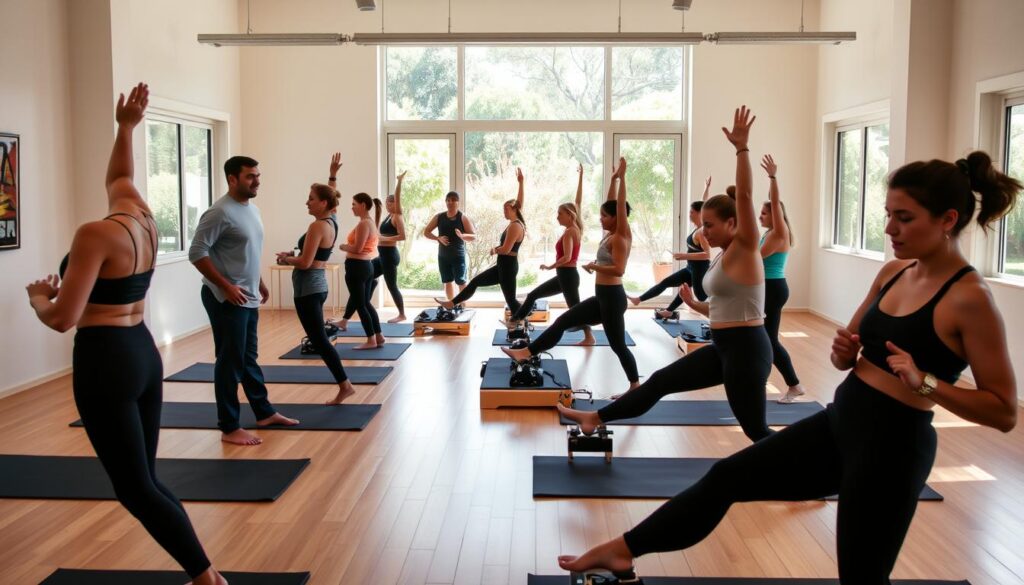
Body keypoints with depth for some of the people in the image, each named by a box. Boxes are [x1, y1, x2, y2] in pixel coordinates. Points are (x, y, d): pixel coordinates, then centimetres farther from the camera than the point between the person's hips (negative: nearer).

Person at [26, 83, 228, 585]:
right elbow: (119, 176, 29)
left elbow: (63, 318, -17)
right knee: (145, 483, 15)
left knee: (136, 491, -2)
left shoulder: (96, 234, -16)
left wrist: (37, 297, 3)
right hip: (144, 355, 8)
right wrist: (126, 128, 36)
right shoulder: (146, 223, 6)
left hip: (105, 363, -8)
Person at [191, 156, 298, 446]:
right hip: (226, 299, -9)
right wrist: (226, 286, -22)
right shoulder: (220, 212, -17)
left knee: (249, 358, 18)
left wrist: (260, 283, 21)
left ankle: (264, 412, 29)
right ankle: (230, 428, 6)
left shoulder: (252, 208, 12)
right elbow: (197, 253, -21)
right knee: (230, 362, -2)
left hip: (248, 298, 9)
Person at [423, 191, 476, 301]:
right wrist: (438, 238, -11)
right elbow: (426, 232, 7)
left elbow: (474, 236, -9)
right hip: (443, 255, 4)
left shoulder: (463, 218, -6)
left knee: (461, 282, -6)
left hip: (458, 255, -4)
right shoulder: (439, 217, 4)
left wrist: (462, 235, -29)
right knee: (447, 281, 9)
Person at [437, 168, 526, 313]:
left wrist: (494, 250, -4)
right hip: (503, 265, 11)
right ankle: (451, 303, 25)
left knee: (510, 299, -6)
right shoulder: (516, 222, 9)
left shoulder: (514, 226, -19)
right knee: (475, 281, 17)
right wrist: (521, 182, 21)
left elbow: (506, 249, -24)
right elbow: (519, 202, 19)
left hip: (508, 266, -11)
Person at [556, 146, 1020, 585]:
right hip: (838, 421, 8)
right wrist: (843, 350, -6)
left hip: (894, 447, -8)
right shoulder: (893, 272, 5)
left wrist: (925, 383, -25)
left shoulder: (971, 298, -17)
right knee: (727, 476, 9)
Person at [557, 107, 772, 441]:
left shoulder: (744, 250, -13)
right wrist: (695, 305, 28)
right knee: (661, 381, 11)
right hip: (723, 348, 9)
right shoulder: (725, 257, 12)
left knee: (755, 430, 0)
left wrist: (741, 147, -31)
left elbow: (744, 196, -26)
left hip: (746, 349, -9)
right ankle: (594, 419, 18)